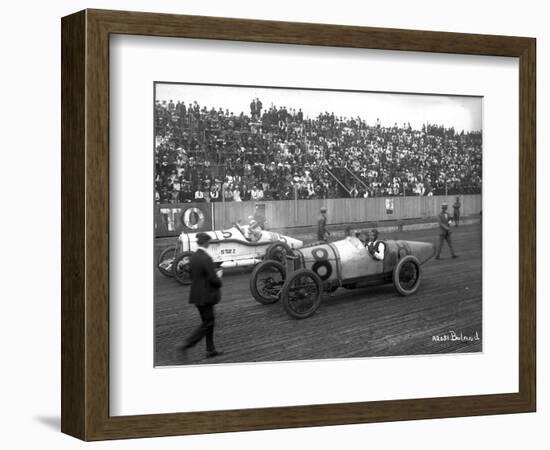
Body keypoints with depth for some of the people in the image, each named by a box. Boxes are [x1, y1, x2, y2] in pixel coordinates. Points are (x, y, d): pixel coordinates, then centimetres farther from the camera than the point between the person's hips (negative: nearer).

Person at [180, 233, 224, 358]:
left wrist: (215, 275, 11)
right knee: (207, 323, 1)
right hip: (205, 297, -9)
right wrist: (219, 278, 2)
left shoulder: (193, 257, 5)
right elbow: (213, 280, -22)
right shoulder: (206, 259, -22)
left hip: (197, 295, 9)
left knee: (208, 322, 17)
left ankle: (211, 350, 22)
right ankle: (187, 345, -4)